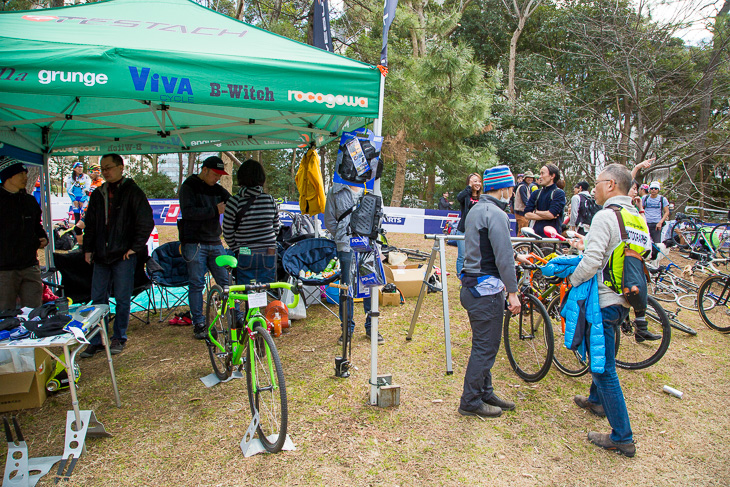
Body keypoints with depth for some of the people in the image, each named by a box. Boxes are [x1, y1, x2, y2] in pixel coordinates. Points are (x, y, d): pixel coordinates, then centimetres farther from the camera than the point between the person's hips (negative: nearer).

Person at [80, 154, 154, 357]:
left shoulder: (132, 192, -3)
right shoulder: (98, 194, 14)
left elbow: (146, 222, -7)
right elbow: (90, 224, 20)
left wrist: (135, 247, -10)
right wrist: (88, 248, 12)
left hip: (124, 255, -5)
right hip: (101, 255, 6)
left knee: (122, 298, 2)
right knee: (98, 298, 7)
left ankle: (119, 338, 15)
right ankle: (97, 340, 16)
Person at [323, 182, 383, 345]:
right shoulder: (335, 191, 6)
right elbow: (329, 220, 8)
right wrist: (343, 237, 1)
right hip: (346, 247, -2)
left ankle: (371, 327, 20)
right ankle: (347, 328, 16)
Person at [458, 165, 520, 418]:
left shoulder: (475, 210, 15)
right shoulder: (495, 214, -16)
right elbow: (504, 257, -20)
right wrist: (512, 291, -13)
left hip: (473, 286, 10)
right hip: (486, 289, -10)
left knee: (483, 345, 18)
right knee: (485, 347, 0)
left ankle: (485, 393, 30)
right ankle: (471, 402, 9)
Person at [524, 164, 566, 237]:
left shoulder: (559, 193, -1)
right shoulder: (536, 193, 13)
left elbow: (551, 214, -14)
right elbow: (527, 214, 3)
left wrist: (536, 212, 2)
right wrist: (545, 216, -8)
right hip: (535, 234, 4)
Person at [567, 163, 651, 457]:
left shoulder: (605, 216, -19)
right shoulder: (638, 219, 8)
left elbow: (592, 262, -24)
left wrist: (572, 282, -7)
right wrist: (585, 247, 19)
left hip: (603, 302, -9)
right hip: (624, 300, 9)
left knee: (604, 368, -1)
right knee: (601, 357, 28)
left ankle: (622, 438, 7)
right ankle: (596, 400, 48)